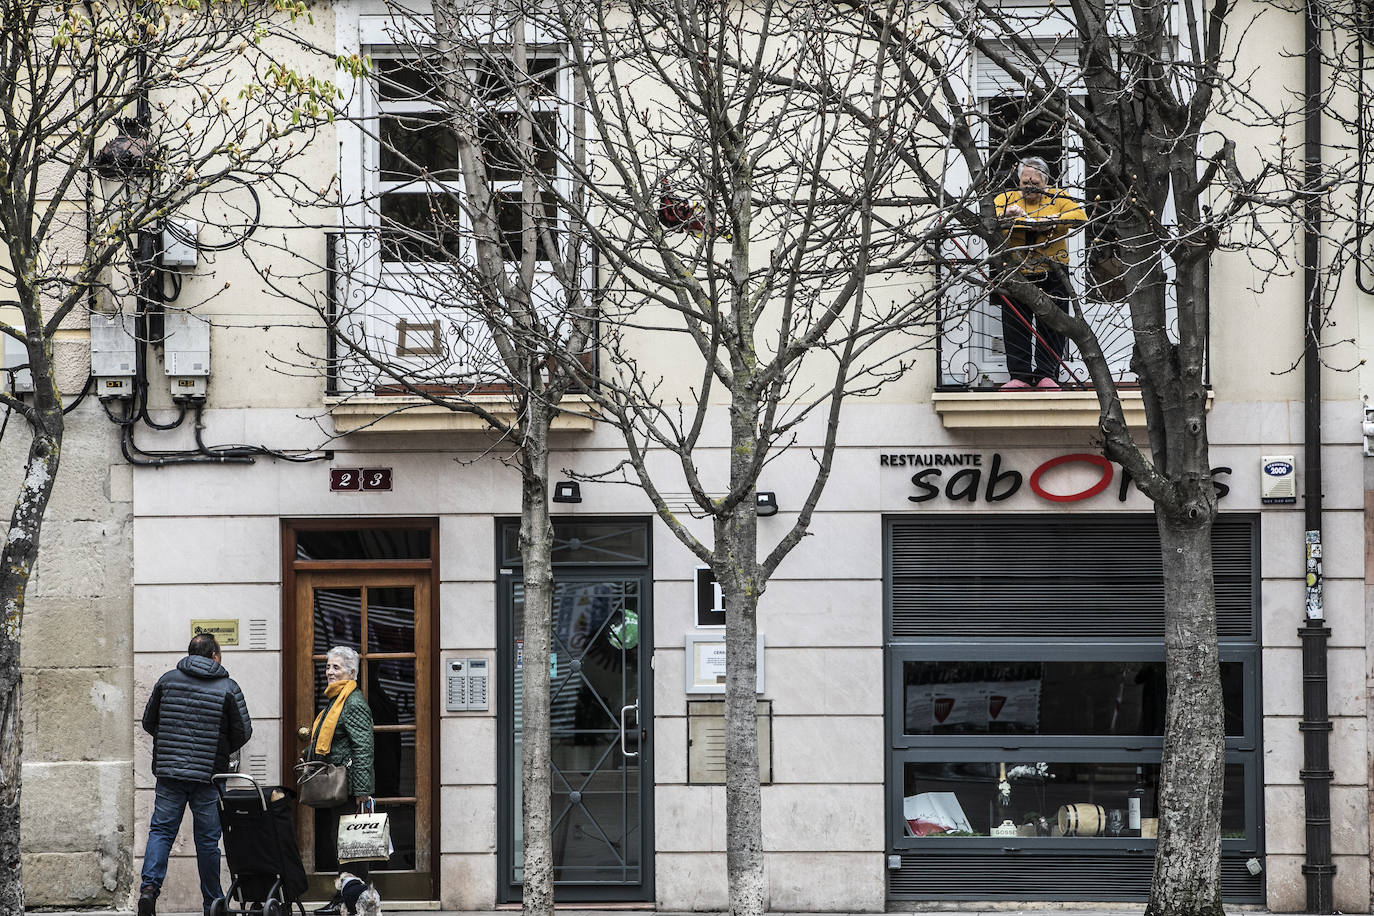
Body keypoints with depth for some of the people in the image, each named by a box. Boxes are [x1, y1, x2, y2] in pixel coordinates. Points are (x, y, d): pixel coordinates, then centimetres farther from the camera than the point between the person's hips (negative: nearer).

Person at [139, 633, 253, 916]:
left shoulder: (167, 680, 4)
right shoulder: (228, 688, -2)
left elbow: (148, 723, 10)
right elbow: (243, 732, -2)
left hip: (169, 772, 2)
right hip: (209, 775, -1)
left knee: (161, 831, 5)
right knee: (207, 839, 5)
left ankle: (149, 886, -15)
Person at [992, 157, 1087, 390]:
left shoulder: (1057, 198, 7)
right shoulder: (1005, 199, 9)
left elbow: (1080, 217, -8)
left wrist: (1051, 221, -20)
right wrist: (1006, 217, -24)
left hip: (1051, 276, -1)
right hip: (1015, 274, 1)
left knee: (1051, 326, -3)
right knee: (1015, 326, -2)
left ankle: (1046, 375, 0)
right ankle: (1020, 376, 1)